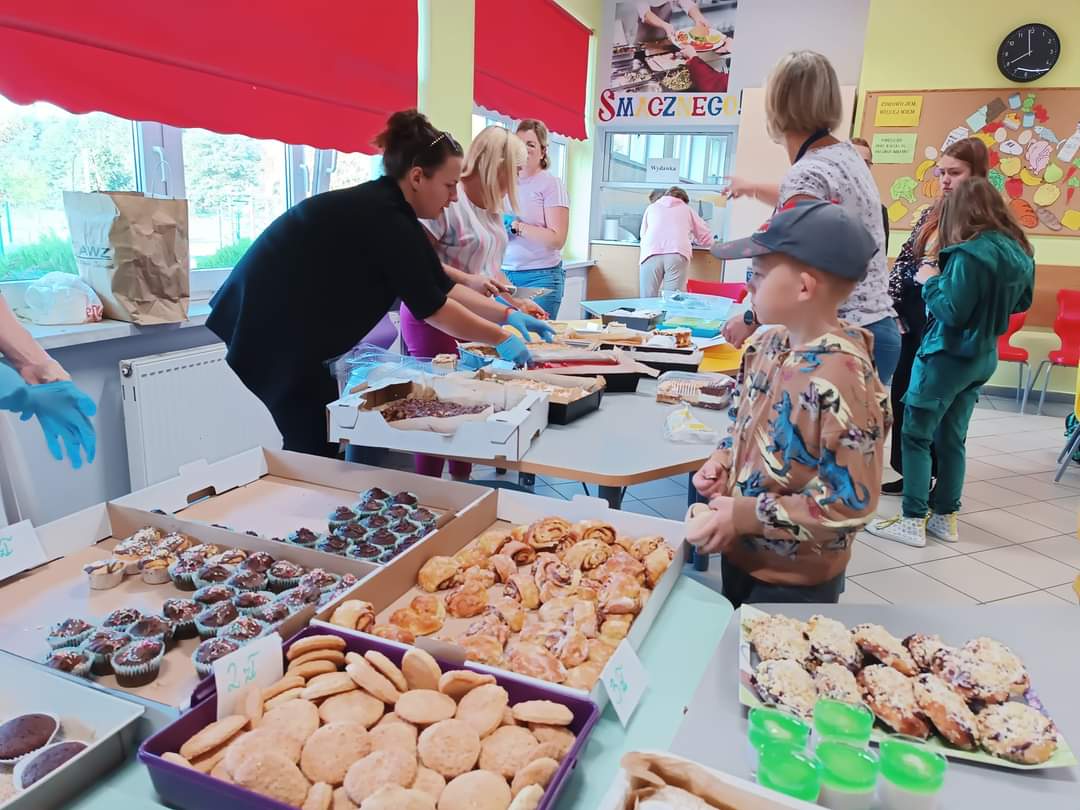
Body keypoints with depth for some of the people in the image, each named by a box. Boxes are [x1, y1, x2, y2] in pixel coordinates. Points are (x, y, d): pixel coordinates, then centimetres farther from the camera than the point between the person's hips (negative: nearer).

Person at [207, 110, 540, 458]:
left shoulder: (383, 208, 7)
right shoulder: (383, 218, -21)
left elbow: (443, 287, 11)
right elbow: (433, 307, -16)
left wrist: (508, 314, 10)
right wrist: (501, 338, -6)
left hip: (269, 341, 10)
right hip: (261, 347, -10)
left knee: (317, 454, 13)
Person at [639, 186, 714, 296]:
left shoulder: (652, 207, 30)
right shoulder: (688, 209, 27)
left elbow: (643, 234, 40)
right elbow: (707, 239, 28)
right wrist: (691, 238, 47)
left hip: (650, 254, 1)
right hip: (678, 255, -1)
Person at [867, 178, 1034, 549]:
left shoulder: (970, 254, -21)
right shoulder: (1020, 253, 6)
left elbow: (951, 311, -22)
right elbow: (1021, 302, 19)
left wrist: (931, 281, -8)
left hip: (948, 357, -8)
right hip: (983, 358, 8)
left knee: (916, 435, 1)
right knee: (951, 438, 15)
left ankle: (913, 521, 3)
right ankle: (945, 517, 22)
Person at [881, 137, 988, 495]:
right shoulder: (932, 214, 11)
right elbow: (902, 261, 10)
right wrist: (893, 309, 2)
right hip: (911, 321, 7)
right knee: (903, 396, 11)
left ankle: (935, 479, 16)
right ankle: (910, 473, 25)